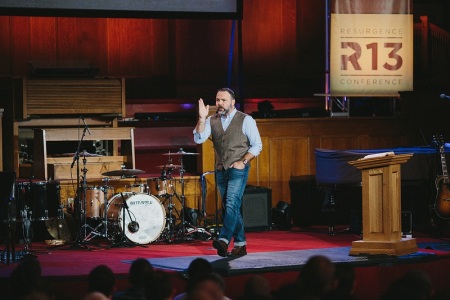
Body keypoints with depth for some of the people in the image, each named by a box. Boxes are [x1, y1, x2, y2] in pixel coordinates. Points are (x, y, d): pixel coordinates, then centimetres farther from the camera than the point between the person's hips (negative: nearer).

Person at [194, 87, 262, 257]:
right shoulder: (211, 121, 8)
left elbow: (257, 145, -2)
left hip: (238, 170, -5)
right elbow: (198, 139, -5)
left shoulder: (246, 120, -3)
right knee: (230, 208, 9)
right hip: (221, 171, 6)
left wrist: (243, 162, -12)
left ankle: (224, 240, -31)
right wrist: (202, 118, -17)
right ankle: (240, 245, 16)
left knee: (232, 205, -20)